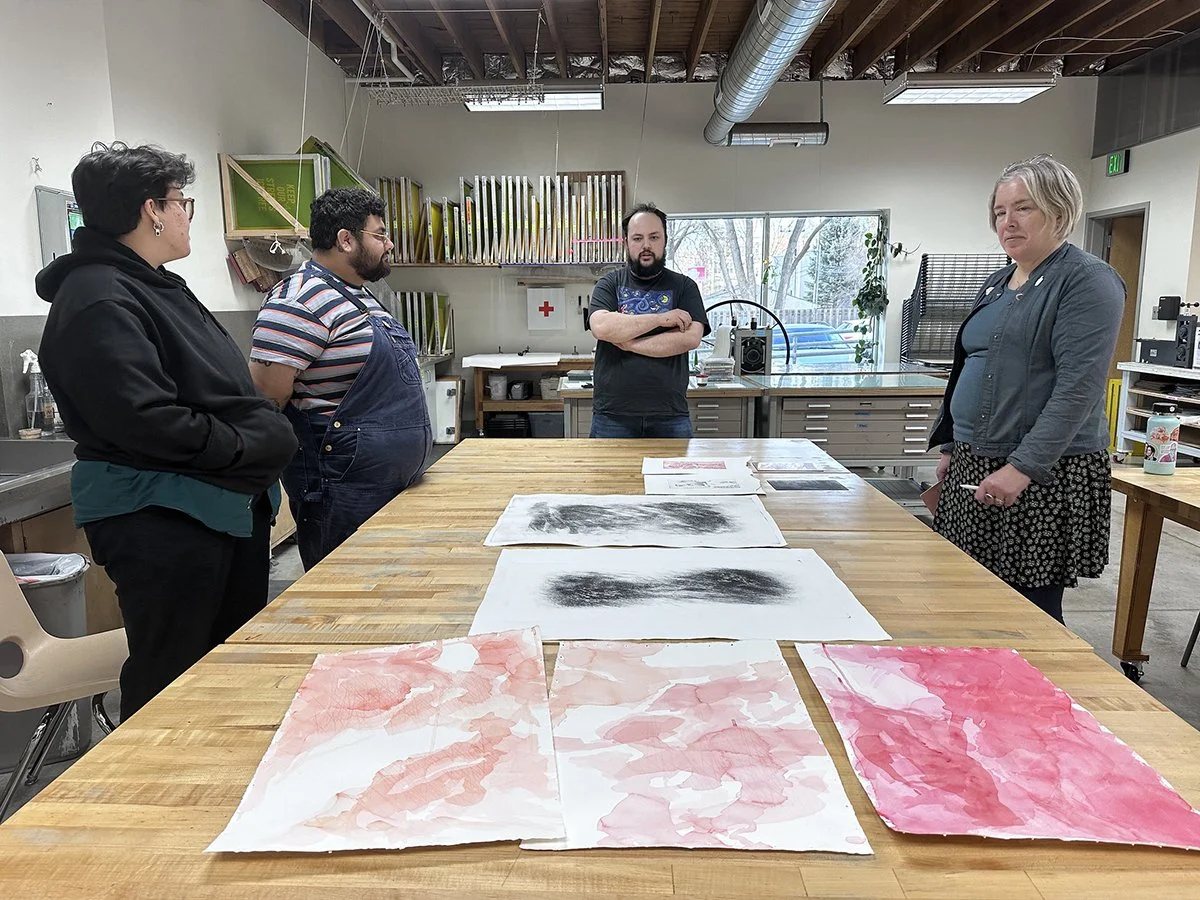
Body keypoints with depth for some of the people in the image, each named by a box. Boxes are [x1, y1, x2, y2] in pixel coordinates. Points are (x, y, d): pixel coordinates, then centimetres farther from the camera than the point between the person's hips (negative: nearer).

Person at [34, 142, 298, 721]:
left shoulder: (158, 287, 16)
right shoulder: (98, 301, -16)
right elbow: (145, 419, -26)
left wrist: (267, 433, 5)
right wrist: (247, 448, -16)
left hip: (230, 505, 10)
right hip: (161, 518, -10)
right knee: (171, 682, 3)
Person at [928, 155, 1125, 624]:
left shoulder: (1089, 281, -7)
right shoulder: (997, 283, 16)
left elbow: (1078, 387, -17)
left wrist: (1023, 468, -23)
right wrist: (950, 447, 18)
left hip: (1044, 475, -7)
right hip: (974, 466, 7)